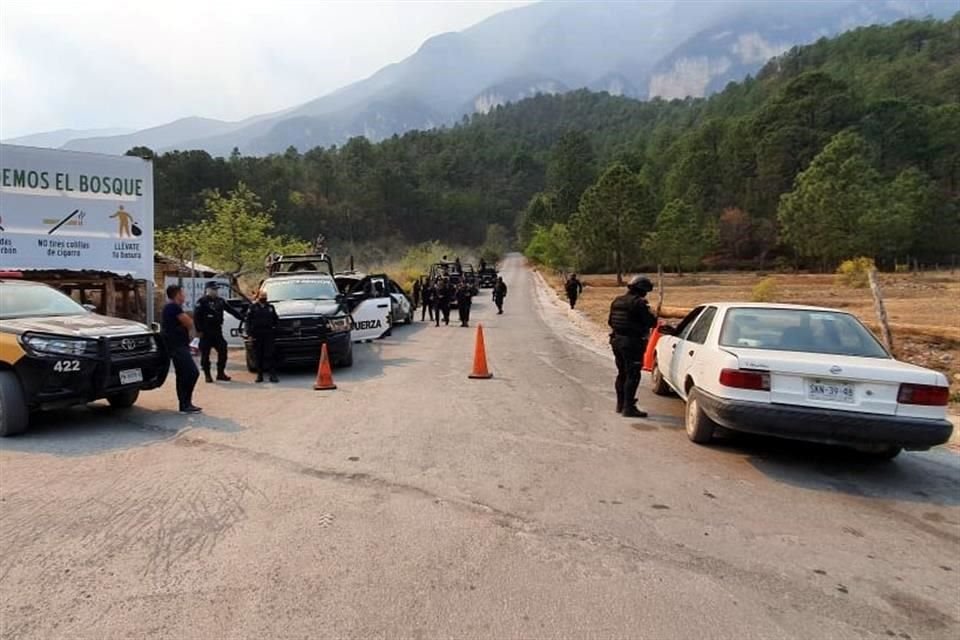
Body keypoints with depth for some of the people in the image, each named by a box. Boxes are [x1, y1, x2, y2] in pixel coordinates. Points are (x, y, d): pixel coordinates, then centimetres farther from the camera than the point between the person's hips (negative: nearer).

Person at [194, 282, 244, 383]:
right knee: (205, 354, 0)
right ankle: (207, 375, 9)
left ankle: (221, 373, 12)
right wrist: (199, 330, -15)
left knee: (223, 351, 2)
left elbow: (231, 310, 17)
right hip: (206, 333, -6)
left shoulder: (220, 301, 11)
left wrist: (242, 318, 14)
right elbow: (196, 316, -12)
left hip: (217, 332, 6)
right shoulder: (203, 301, -8)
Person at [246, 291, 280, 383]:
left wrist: (274, 328, 8)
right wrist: (250, 332, -8)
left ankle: (272, 374, -6)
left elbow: (276, 319, 20)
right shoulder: (253, 307, 5)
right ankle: (259, 375, 10)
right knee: (258, 356, 3)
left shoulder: (270, 307, 13)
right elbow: (248, 320, 0)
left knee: (269, 355, -5)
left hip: (268, 335, 1)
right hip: (257, 335, -1)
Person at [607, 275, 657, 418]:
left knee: (622, 373, 18)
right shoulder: (638, 303, -15)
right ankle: (628, 407, -5)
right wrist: (653, 317, 5)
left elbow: (610, 321, 18)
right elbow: (651, 322, -15)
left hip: (617, 340, 8)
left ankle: (621, 404, 25)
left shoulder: (617, 301, 10)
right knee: (633, 375, -4)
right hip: (632, 342, -8)